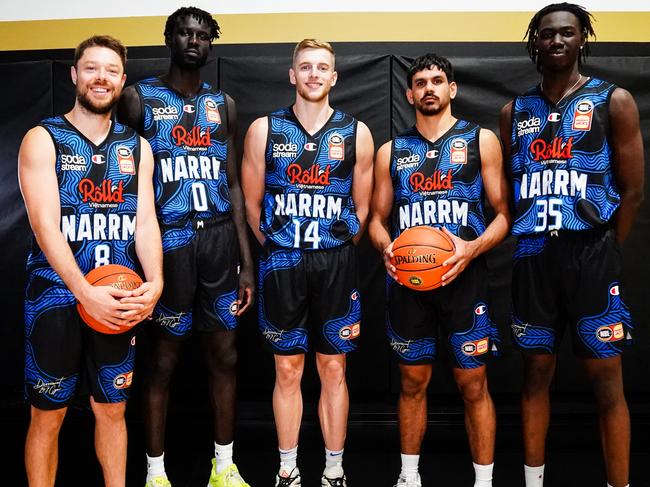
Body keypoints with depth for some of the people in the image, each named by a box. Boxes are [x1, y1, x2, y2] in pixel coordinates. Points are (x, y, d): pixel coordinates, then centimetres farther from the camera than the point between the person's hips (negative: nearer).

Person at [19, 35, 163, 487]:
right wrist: (87, 293, -24)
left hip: (119, 300, 4)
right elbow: (45, 224, -13)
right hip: (57, 297, -3)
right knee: (48, 415, 7)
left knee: (112, 409, 15)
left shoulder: (137, 146, 10)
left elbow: (146, 220, 3)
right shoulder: (43, 140, -3)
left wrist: (155, 282, -15)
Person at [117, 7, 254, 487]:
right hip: (168, 239, -4)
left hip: (219, 237, 4)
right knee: (164, 358, 4)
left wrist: (247, 261, 7)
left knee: (224, 355, 9)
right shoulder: (140, 99, 1)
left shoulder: (223, 105, 12)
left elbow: (233, 185, 12)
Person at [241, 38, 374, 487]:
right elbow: (252, 204, 7)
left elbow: (362, 209, 9)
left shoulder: (356, 133, 4)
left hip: (337, 264, 0)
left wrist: (338, 250, 9)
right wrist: (278, 248, 10)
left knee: (334, 370, 7)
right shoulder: (264, 130, 3)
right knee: (288, 370, 7)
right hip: (282, 265, 0)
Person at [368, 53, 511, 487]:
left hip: (464, 277, -2)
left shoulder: (481, 140, 4)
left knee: (473, 384, 2)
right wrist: (385, 247, -7)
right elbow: (378, 218, 15)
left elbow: (504, 212, 1)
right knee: (413, 382, 11)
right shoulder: (392, 151, 12)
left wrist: (473, 248, -17)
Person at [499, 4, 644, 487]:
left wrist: (603, 251, -3)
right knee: (537, 372, 11)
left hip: (590, 253, -3)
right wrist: (530, 241, 4)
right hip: (533, 255, 4)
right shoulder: (515, 110, 11)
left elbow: (632, 191, -2)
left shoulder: (613, 101, 0)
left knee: (607, 381, 1)